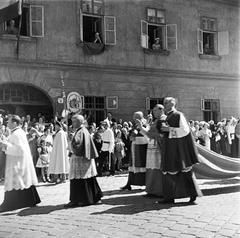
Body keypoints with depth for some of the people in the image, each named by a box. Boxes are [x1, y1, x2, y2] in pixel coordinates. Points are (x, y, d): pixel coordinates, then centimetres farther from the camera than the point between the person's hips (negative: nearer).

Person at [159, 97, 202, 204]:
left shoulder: (178, 115, -9)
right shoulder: (168, 117, 15)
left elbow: (185, 130, -17)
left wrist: (169, 129, -19)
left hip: (179, 147, -8)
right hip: (170, 148, 8)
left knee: (185, 171, -2)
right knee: (169, 171, 5)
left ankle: (193, 193, 10)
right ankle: (169, 197, 9)